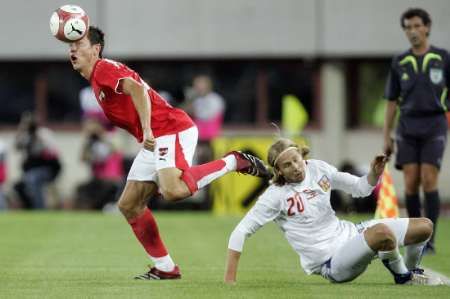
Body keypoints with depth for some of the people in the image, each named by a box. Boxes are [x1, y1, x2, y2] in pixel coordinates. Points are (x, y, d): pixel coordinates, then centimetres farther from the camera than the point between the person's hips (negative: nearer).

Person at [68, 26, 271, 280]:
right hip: (154, 140, 10)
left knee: (173, 190, -32)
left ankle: (234, 162, -12)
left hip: (173, 130, -10)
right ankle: (165, 268, 11)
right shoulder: (97, 80, 21)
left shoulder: (104, 69, -9)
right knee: (129, 205, 7)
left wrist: (147, 130, -35)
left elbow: (137, 89, -26)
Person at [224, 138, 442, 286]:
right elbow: (240, 233, -13)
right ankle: (404, 277, -6)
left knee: (424, 227, -2)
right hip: (331, 261, -7)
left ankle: (410, 269, 29)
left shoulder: (317, 168, 2)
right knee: (382, 232, -36)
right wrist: (230, 281, -18)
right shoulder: (275, 195, -14)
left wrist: (375, 173, -8)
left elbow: (361, 188, 14)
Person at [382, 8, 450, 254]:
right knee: (411, 183, -3)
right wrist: (386, 136, 9)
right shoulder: (399, 63, 8)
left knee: (428, 181, -12)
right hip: (408, 126, 2)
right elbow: (392, 101, 13)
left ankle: (429, 241, -9)